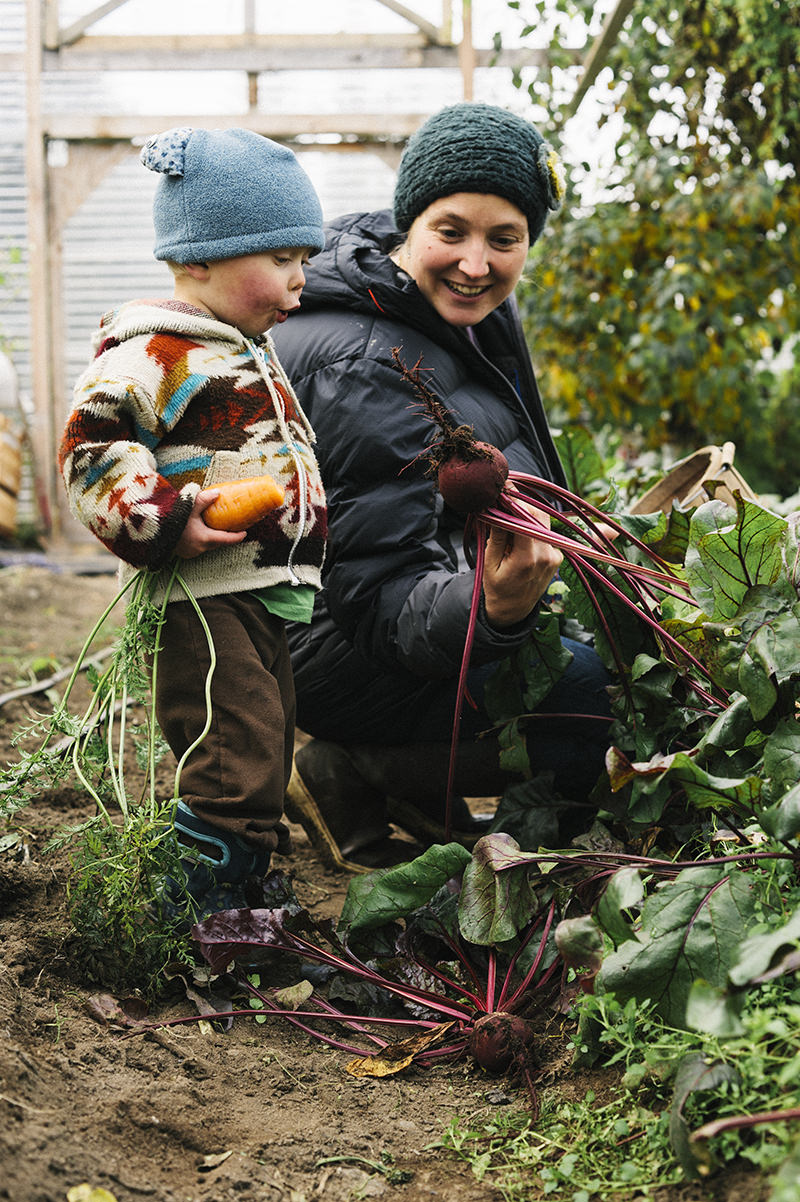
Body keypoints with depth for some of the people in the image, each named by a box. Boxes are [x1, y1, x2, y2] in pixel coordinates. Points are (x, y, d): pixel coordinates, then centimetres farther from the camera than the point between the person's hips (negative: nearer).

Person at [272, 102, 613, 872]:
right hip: (333, 655, -10)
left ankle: (412, 790, 12)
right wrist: (493, 608, -49)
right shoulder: (369, 370, -28)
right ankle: (354, 774, -5)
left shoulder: (470, 313, 2)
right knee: (595, 698, -21)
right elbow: (384, 606, -31)